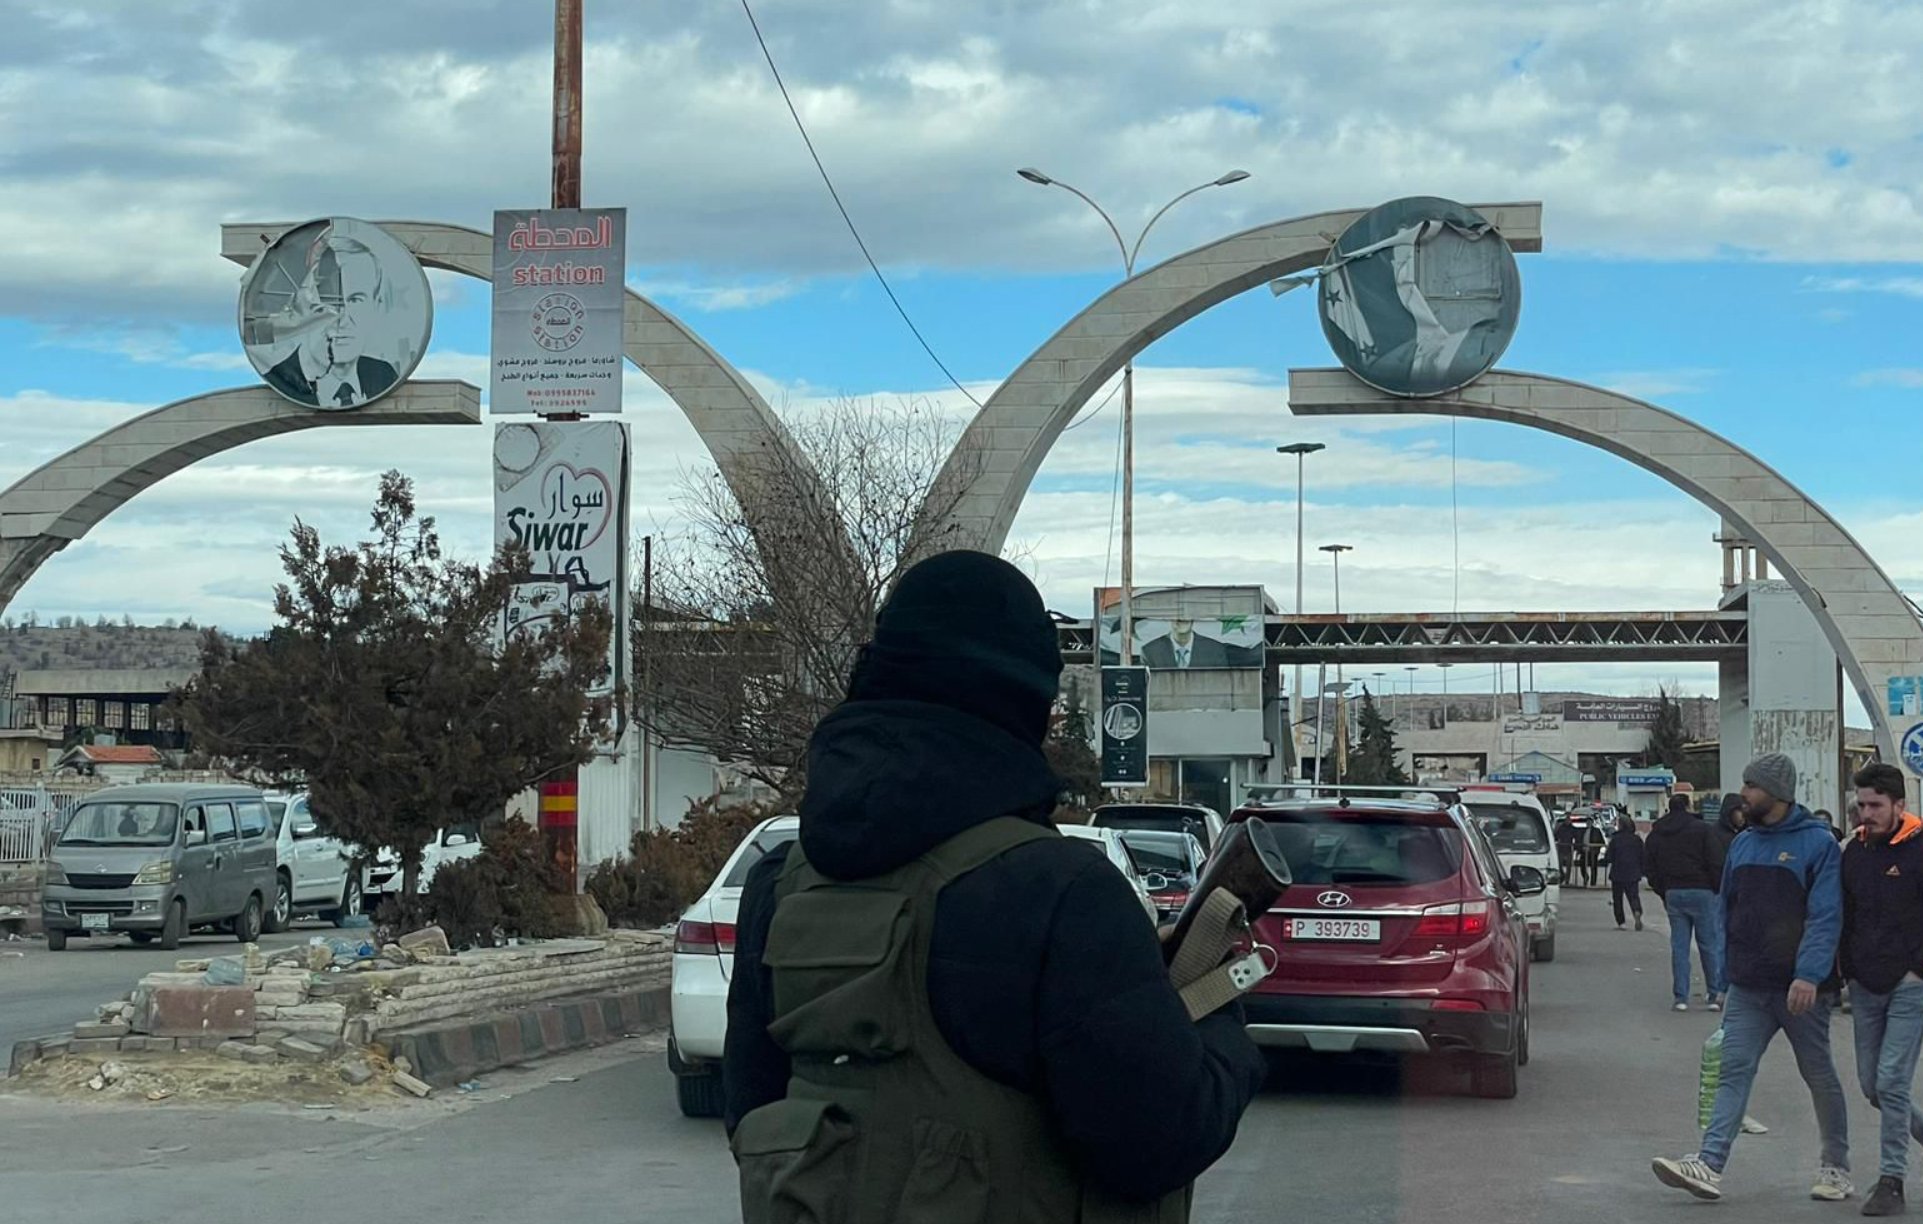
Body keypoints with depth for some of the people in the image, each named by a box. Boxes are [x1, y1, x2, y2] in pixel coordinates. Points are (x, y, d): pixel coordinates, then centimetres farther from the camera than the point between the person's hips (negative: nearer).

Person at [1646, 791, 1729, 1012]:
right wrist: (1718, 889, 2)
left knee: (1679, 946, 6)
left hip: (1673, 894, 4)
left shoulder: (1656, 834, 10)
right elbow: (1716, 863, -8)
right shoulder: (1701, 829, -5)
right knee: (1709, 945, 3)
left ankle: (1680, 997, 3)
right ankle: (1715, 995, 4)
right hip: (1701, 893, -4)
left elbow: (1651, 869, 11)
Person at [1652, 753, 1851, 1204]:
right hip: (1748, 988, 5)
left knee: (1820, 1077, 8)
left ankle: (1836, 1168, 22)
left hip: (1800, 989, -5)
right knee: (1734, 1070, -6)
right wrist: (1731, 970, 16)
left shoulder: (1817, 843, -9)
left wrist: (1809, 974, -26)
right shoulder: (1743, 844, 10)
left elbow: (1825, 917, -17)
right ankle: (1710, 1165, -14)